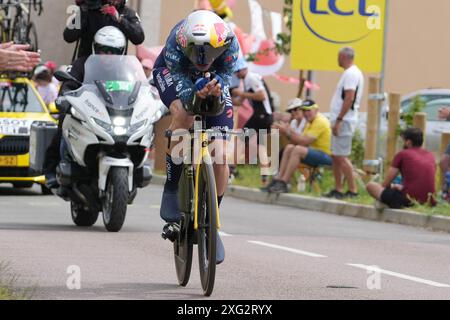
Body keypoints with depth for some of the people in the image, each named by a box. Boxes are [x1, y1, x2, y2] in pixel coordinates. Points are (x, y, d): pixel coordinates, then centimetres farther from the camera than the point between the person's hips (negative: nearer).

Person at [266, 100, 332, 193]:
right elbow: (301, 141, 7)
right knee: (289, 148, 0)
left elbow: (305, 141, -23)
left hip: (326, 156, -10)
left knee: (298, 150, -28)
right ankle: (278, 179, -7)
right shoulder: (311, 122, 17)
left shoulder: (320, 122, -15)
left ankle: (283, 183, -27)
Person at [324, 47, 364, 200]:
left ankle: (353, 190, -11)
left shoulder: (351, 74, -14)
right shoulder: (352, 73, 18)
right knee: (335, 156, 13)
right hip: (341, 120, 11)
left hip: (344, 121, -11)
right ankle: (338, 189, 17)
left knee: (341, 157, -11)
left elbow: (349, 98, -23)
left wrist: (339, 120, -23)